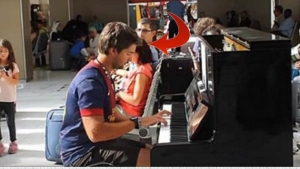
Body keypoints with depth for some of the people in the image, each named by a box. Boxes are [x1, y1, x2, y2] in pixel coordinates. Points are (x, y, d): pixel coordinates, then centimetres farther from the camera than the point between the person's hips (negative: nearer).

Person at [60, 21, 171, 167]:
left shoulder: (102, 74, 11)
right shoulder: (90, 81, -23)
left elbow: (112, 116, 13)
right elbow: (96, 132, -30)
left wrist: (145, 120, 1)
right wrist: (137, 122, -22)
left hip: (97, 144, 10)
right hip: (84, 153, -10)